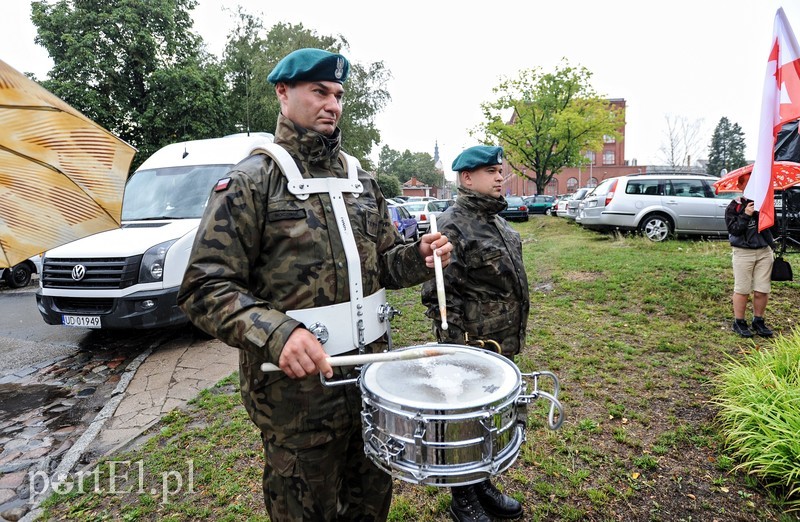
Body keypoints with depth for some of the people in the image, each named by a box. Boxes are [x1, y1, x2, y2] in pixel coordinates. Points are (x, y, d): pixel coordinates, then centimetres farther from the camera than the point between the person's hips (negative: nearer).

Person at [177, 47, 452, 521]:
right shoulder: (251, 181, -9)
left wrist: (419, 256, -8)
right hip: (297, 380, -5)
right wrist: (275, 334, -30)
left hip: (370, 368, 6)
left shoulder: (362, 180, 9)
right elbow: (206, 287, -14)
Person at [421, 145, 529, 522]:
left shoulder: (497, 223, 11)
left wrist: (514, 336, 20)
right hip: (472, 348, -9)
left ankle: (483, 485, 43)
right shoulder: (452, 226, -17)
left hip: (502, 346, 9)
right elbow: (438, 295, -20)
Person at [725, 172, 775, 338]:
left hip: (765, 251, 4)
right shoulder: (734, 206, 0)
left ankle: (758, 321, 21)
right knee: (742, 290, 0)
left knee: (762, 291, 6)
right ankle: (739, 323, 12)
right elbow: (733, 229, -9)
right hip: (743, 252, -4)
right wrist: (746, 215, -18)